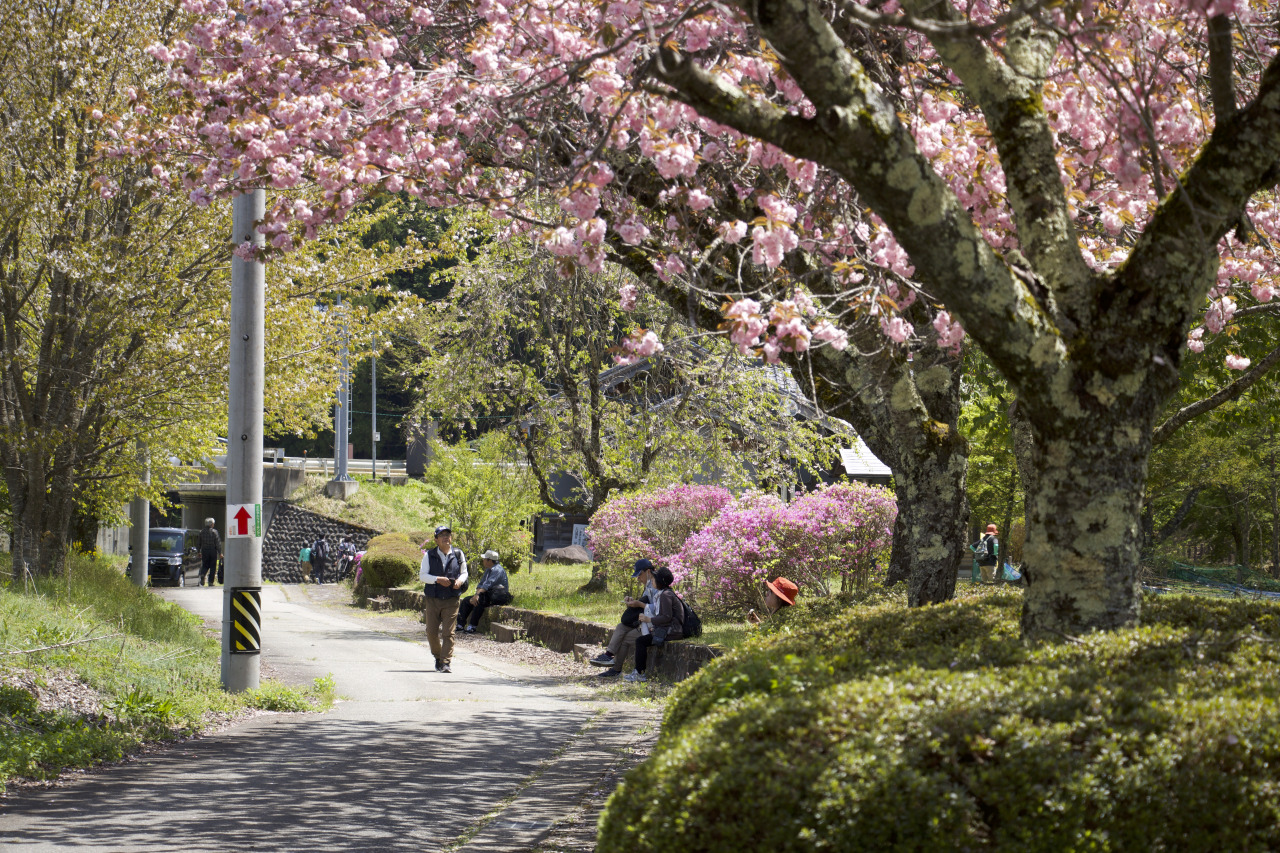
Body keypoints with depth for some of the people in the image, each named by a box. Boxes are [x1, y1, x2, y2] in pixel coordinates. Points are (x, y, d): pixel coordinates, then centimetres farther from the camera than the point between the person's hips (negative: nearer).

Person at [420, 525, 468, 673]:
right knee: (432, 632, 4)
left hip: (451, 600, -1)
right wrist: (438, 579, -16)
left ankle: (445, 663, -6)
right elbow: (422, 575, -1)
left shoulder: (458, 554, 5)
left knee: (448, 633, -7)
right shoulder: (429, 555, 2)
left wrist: (460, 580, -8)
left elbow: (464, 572, 15)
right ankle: (438, 657, 27)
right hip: (433, 599, 1)